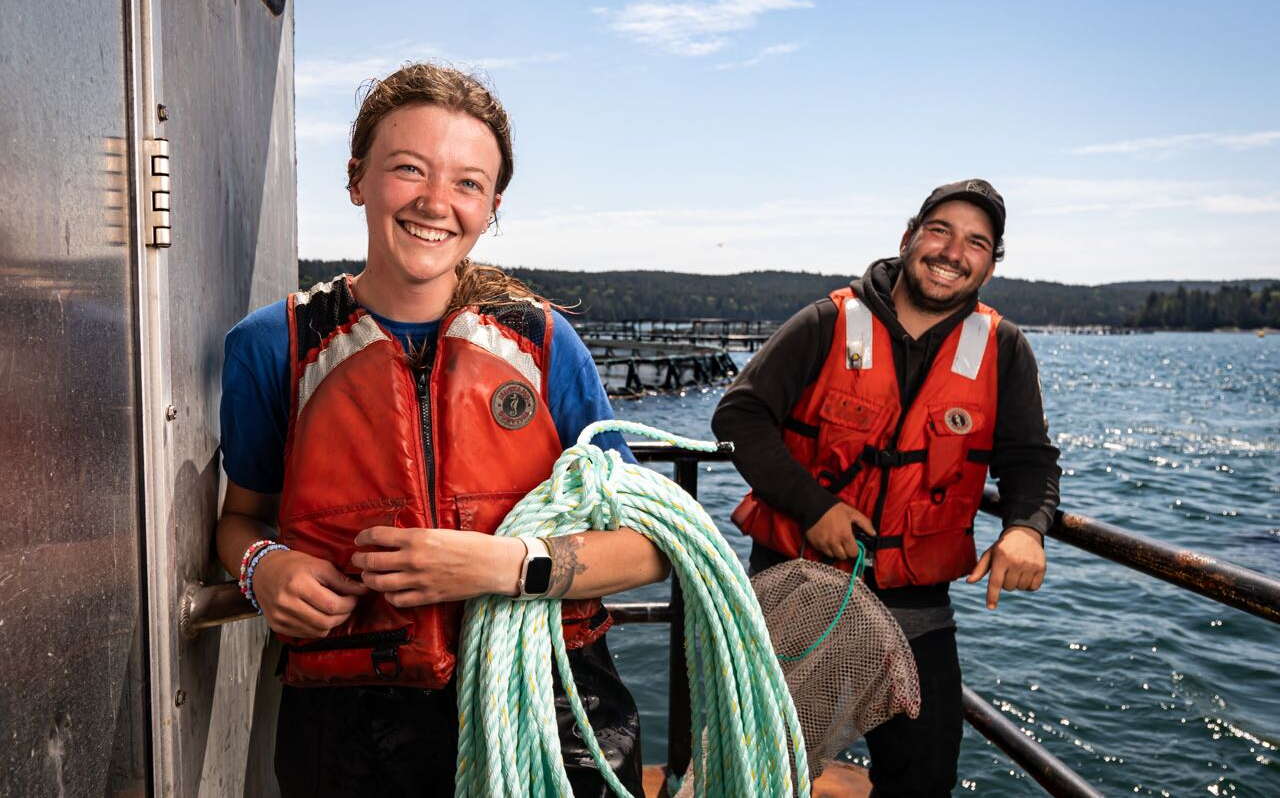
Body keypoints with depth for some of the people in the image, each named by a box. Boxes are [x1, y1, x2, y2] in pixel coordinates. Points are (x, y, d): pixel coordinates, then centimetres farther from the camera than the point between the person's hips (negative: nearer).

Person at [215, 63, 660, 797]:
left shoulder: (543, 343, -3)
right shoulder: (273, 347, -1)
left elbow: (649, 545, -3)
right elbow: (242, 515, 13)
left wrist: (509, 564, -19)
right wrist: (262, 567, -9)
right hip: (352, 731, 1)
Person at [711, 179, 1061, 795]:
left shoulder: (1002, 351, 0)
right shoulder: (831, 324, -8)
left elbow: (1029, 457, 3)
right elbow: (739, 413, -10)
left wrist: (1024, 527, -20)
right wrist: (811, 504, -19)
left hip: (911, 604, 2)